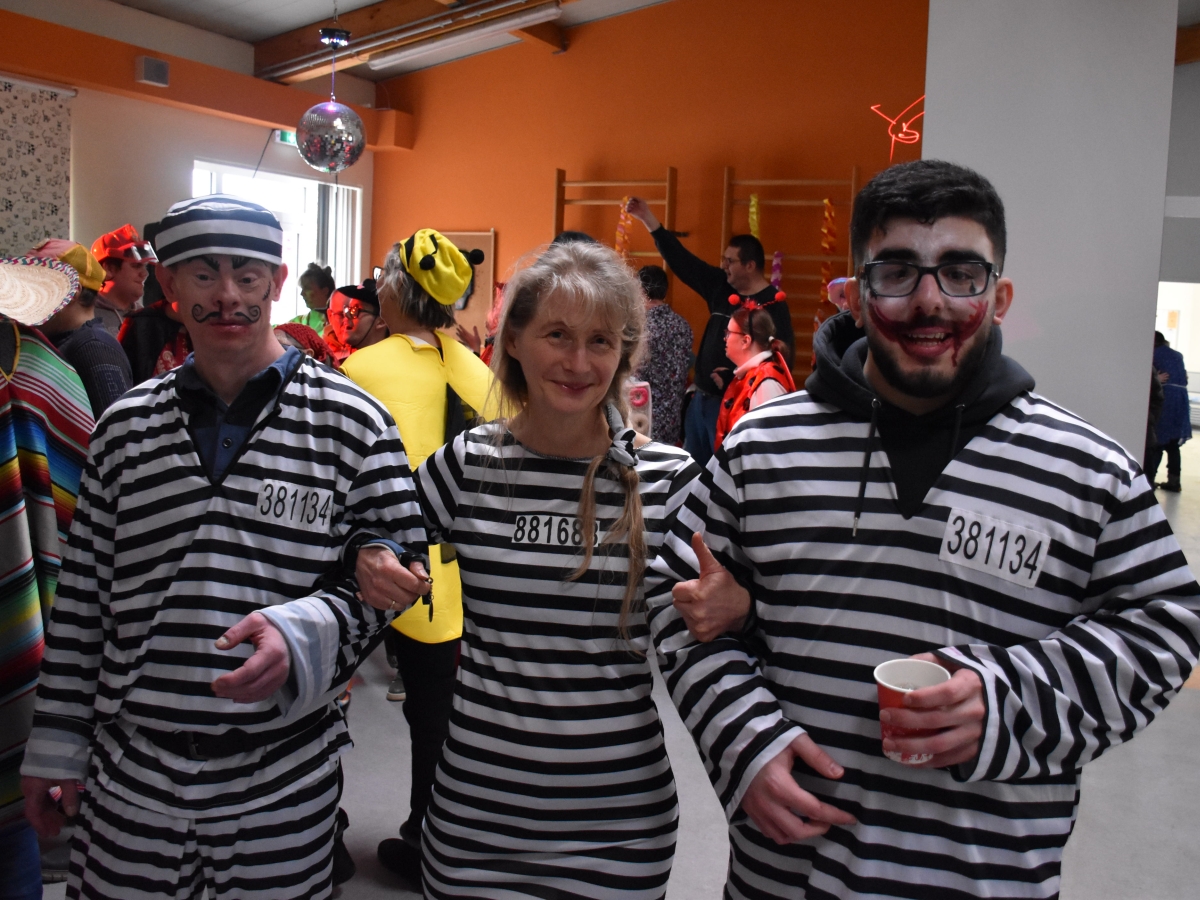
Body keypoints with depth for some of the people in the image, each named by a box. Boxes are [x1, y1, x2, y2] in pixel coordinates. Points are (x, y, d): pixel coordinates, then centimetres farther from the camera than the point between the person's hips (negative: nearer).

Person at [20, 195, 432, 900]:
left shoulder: (349, 420, -6)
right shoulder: (126, 426, 4)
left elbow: (399, 568, -4)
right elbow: (84, 596, 9)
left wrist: (302, 634, -21)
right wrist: (58, 742, 10)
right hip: (130, 774, 3)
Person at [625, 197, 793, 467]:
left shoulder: (773, 304, -12)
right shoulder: (721, 287, 7)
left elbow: (782, 356, -20)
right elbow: (682, 260, 11)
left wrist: (736, 377, -25)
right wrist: (647, 219, 9)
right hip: (702, 397, 8)